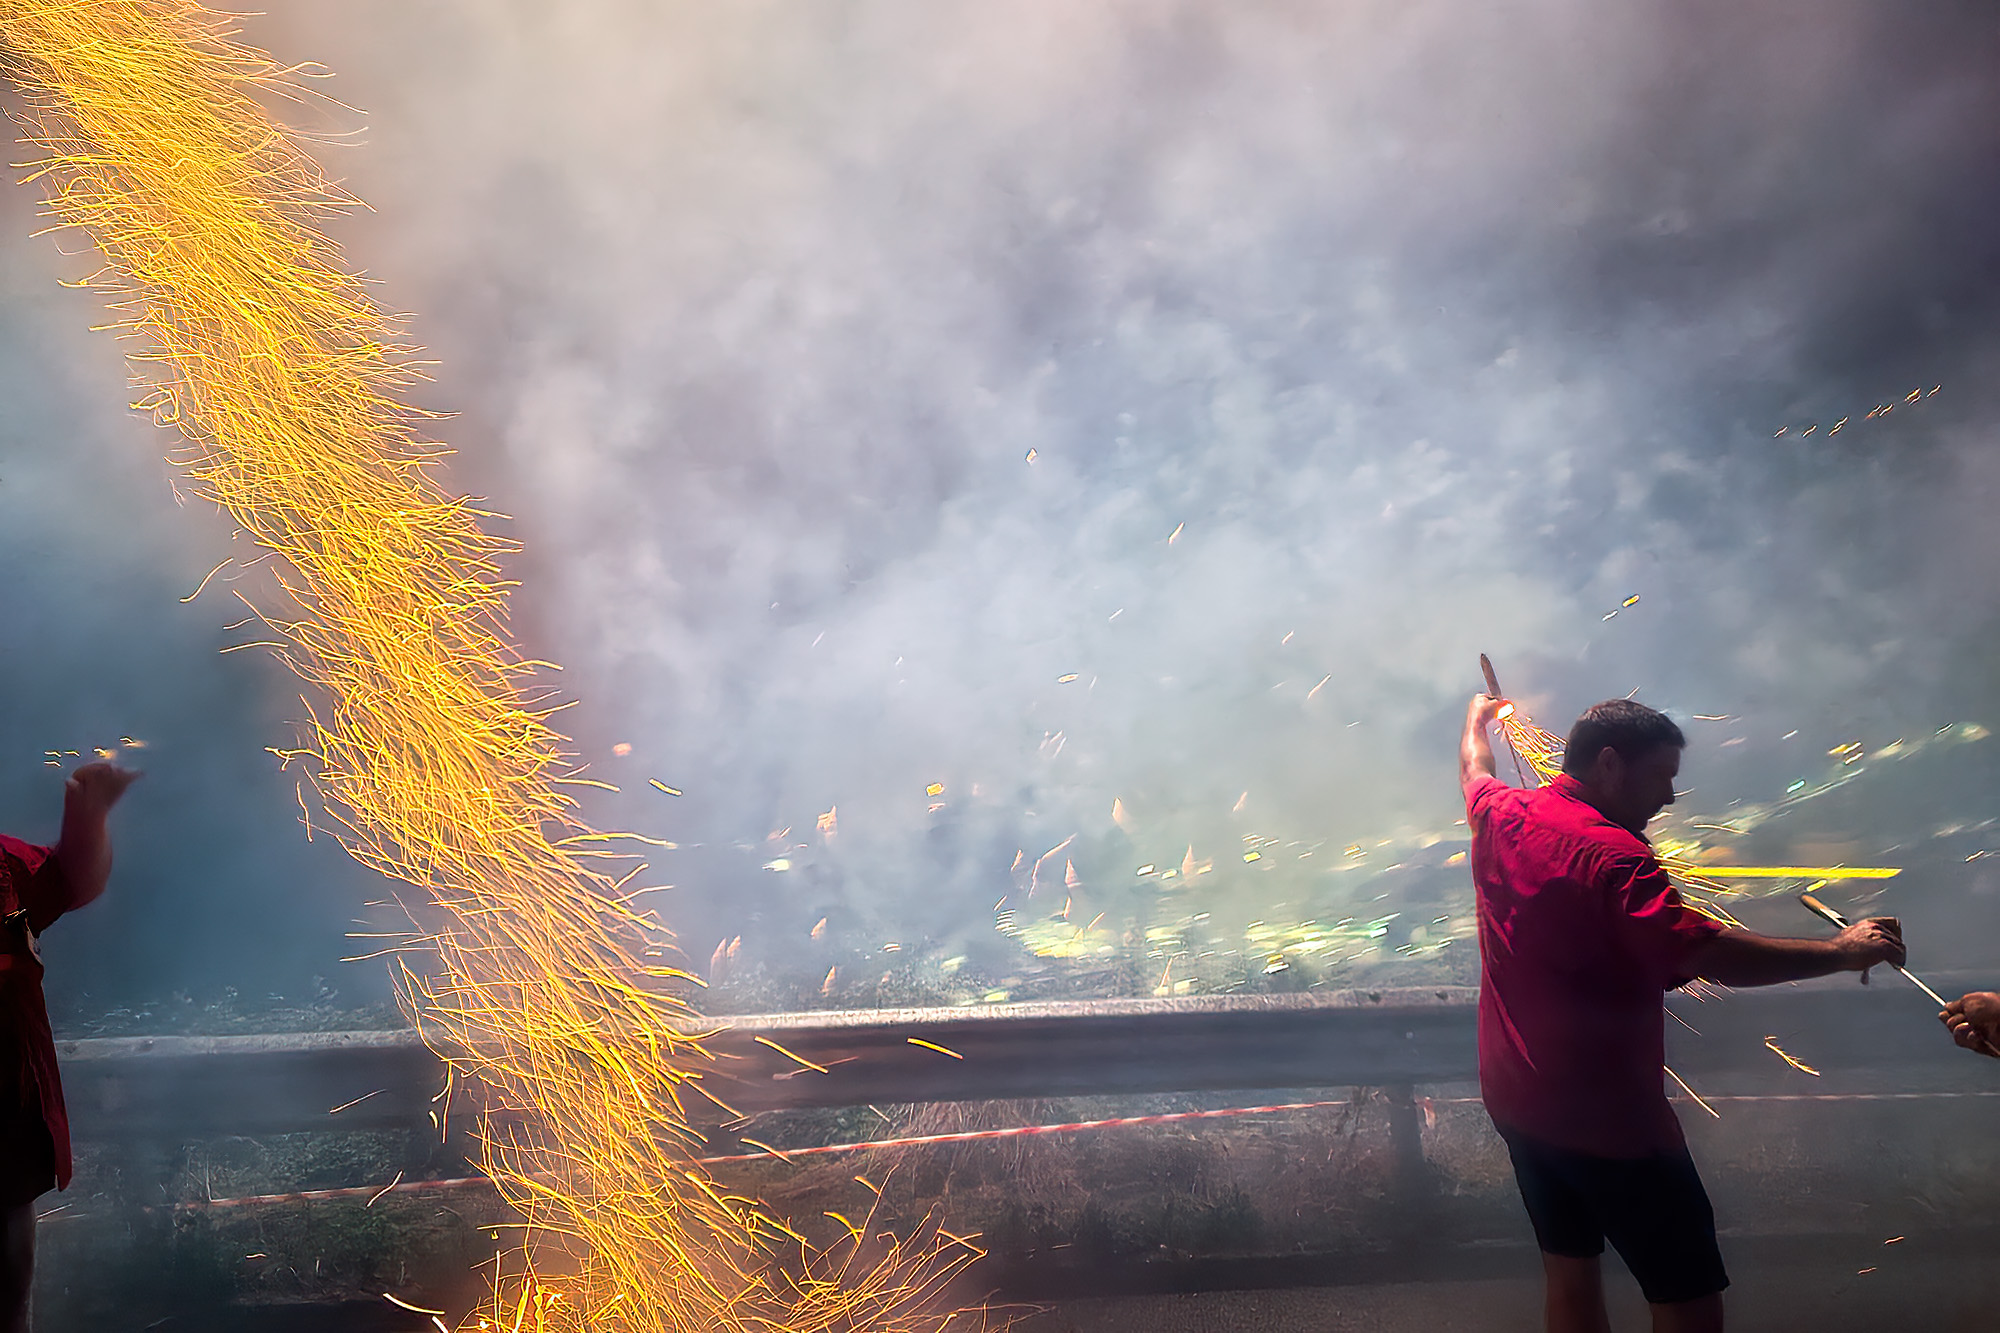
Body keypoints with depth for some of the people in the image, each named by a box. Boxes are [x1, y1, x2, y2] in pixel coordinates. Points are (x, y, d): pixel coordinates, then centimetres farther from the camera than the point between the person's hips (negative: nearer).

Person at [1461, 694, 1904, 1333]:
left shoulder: (1500, 814, 2)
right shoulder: (1610, 854, -22)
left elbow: (1473, 769, 26)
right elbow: (1710, 953, -31)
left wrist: (1479, 715, 46)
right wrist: (1840, 951, -24)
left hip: (1514, 1098, 9)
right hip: (1607, 1118, -9)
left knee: (1570, 1278, 19)